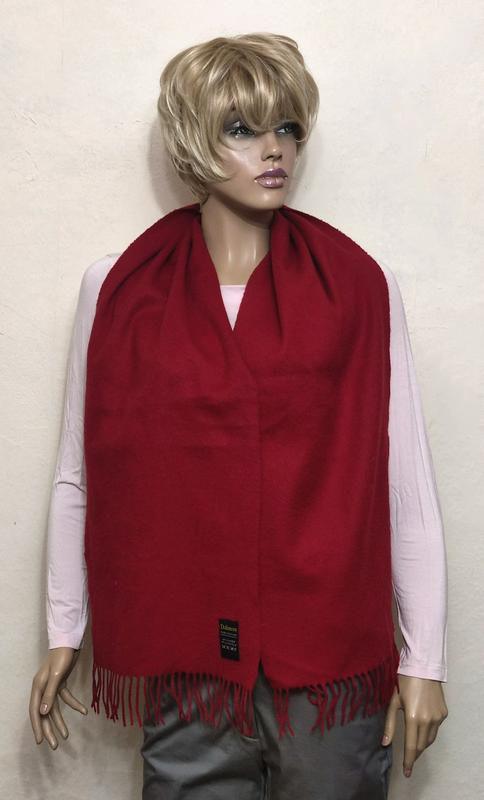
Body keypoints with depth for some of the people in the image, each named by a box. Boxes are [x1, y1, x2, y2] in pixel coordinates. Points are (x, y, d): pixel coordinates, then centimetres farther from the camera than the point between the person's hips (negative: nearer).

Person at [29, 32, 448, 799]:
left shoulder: (359, 286, -2)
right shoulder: (117, 289, 0)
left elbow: (406, 481, -2)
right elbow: (79, 475, 5)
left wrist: (425, 658, -1)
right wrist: (63, 634, 9)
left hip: (331, 656, 0)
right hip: (184, 657, 1)